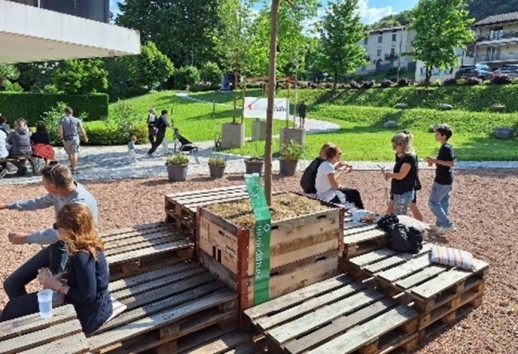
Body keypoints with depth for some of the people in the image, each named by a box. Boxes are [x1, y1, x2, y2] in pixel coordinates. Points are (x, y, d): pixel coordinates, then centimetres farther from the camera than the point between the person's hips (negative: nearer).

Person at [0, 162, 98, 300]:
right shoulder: (58, 192, -4)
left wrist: (26, 238, -13)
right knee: (11, 284, 8)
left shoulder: (81, 203, -31)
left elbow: (57, 233, -28)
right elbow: (40, 202, 19)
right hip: (58, 244, 8)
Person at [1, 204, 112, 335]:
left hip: (88, 313, -8)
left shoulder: (83, 257, -30)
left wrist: (58, 286, -16)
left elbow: (88, 297, -26)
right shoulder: (88, 244, -2)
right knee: (17, 304, 17)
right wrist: (60, 276, 0)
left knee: (15, 307, 4)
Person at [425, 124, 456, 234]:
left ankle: (448, 225, -1)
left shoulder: (445, 148, -20)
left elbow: (452, 163, -27)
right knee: (443, 203, 16)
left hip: (442, 181, -10)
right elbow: (453, 160, 20)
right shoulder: (448, 147, 10)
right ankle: (440, 225, 26)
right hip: (447, 180, 10)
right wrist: (435, 161, 13)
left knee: (433, 202, -3)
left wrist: (436, 161, -26)